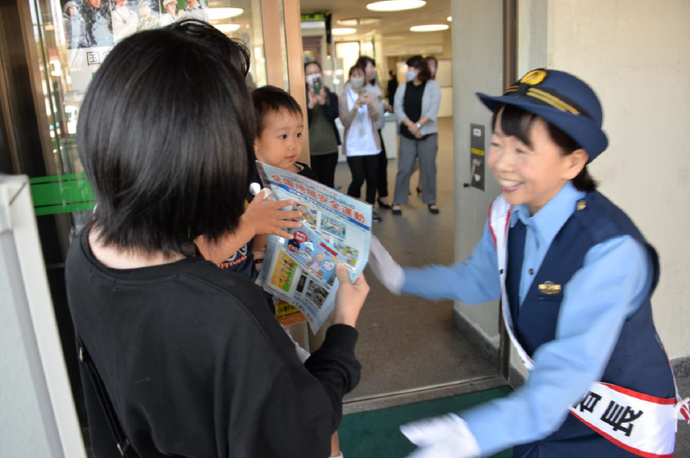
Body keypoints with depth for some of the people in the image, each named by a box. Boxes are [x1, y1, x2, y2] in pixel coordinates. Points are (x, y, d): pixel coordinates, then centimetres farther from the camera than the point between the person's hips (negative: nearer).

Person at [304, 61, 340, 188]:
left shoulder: (331, 96, 7)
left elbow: (333, 115, -9)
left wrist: (323, 102, -25)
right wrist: (311, 105, -23)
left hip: (330, 147, 2)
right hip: (310, 149, -2)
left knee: (329, 184, 8)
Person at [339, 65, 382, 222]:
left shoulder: (371, 96, 4)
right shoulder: (344, 98, -1)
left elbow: (376, 117, -11)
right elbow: (345, 121, -11)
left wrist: (369, 105, -32)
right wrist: (355, 107, -26)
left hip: (371, 144, 3)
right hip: (353, 146, -3)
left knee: (372, 179, 5)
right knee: (358, 179, -9)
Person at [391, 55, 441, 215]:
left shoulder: (432, 86, 0)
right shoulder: (403, 87, 8)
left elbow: (433, 109, -10)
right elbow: (398, 108, -2)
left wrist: (418, 125, -18)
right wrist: (410, 125, -15)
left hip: (428, 133, -2)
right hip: (407, 134, 2)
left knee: (428, 167, 3)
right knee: (404, 168, 0)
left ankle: (431, 201, 16)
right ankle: (398, 202, 8)